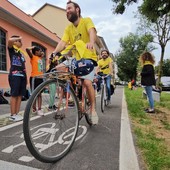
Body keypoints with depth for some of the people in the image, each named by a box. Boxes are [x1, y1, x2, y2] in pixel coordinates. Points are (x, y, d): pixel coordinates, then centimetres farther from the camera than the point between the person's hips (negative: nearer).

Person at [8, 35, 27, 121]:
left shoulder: (22, 52, 23)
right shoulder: (12, 49, 5)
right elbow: (10, 40, -19)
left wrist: (26, 76, 17)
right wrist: (18, 38, -1)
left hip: (22, 75, 7)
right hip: (14, 75, -6)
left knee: (20, 95, 4)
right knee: (14, 95, -6)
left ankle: (17, 113, 11)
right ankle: (12, 115, 1)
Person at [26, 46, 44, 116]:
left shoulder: (40, 58, 18)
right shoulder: (33, 57, -3)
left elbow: (43, 54, 40)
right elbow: (27, 49, -18)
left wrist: (41, 53, 21)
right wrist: (33, 47, -1)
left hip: (40, 78, 7)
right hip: (34, 78, -7)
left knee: (39, 94, 5)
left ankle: (39, 109, 9)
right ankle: (34, 108, 13)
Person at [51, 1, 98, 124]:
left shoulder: (86, 21, -4)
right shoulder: (68, 28, 9)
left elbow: (92, 32, -25)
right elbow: (62, 42, -6)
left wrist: (91, 42, -47)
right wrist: (54, 53, -25)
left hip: (88, 57, -5)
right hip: (75, 58, 5)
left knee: (87, 82, -25)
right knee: (57, 69, -14)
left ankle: (93, 109, -3)